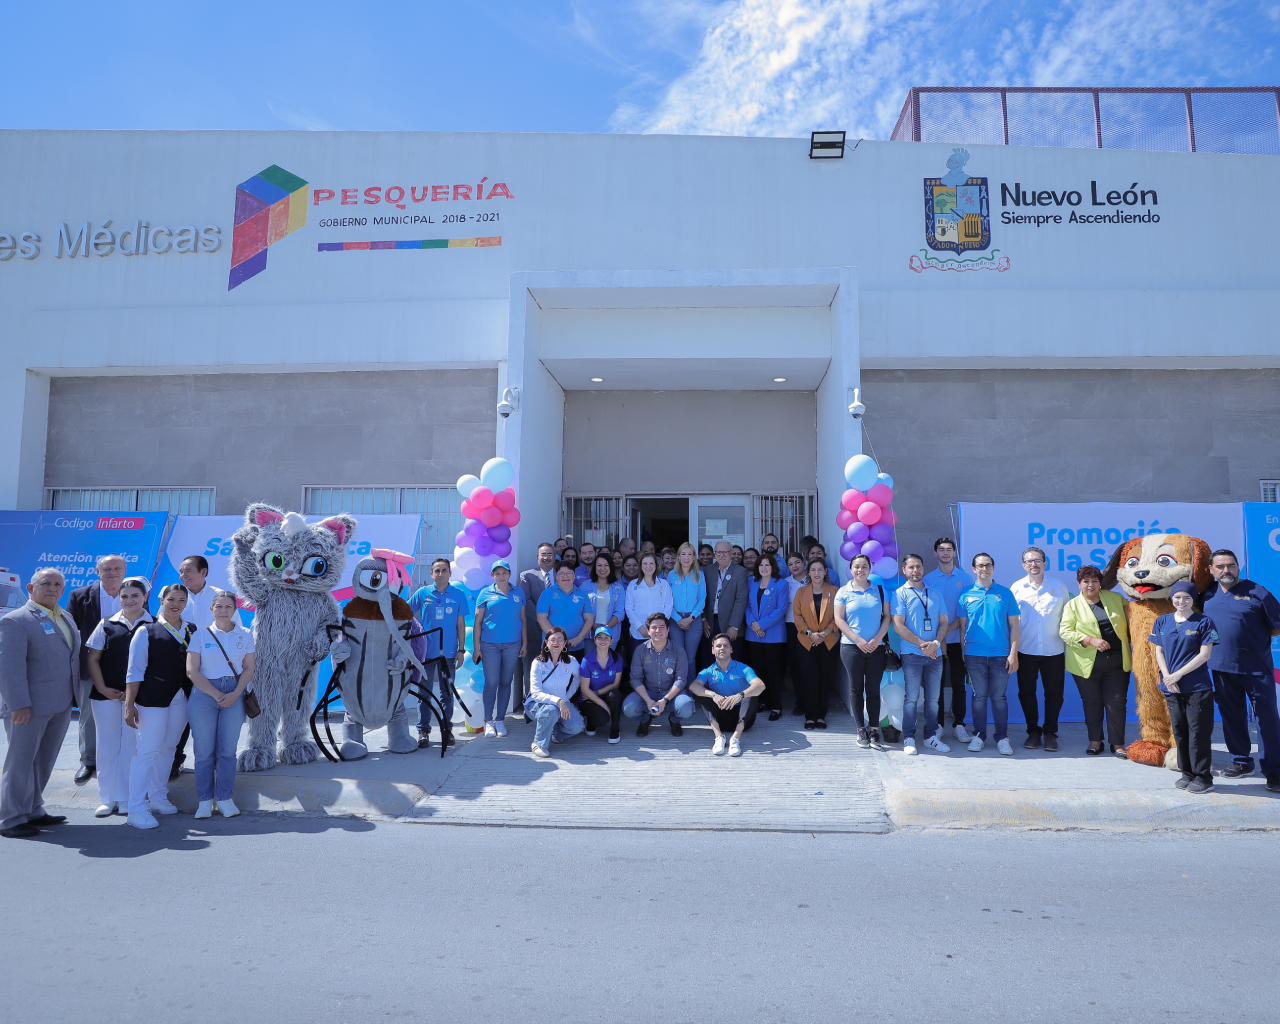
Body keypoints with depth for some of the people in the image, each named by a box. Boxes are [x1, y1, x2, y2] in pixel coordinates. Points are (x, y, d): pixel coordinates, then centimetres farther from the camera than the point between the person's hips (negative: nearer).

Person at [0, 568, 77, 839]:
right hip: (28, 706, -7)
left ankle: (33, 811, 27)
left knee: (43, 762, 16)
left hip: (61, 705, 8)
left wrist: (74, 696, 11)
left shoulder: (65, 618, 13)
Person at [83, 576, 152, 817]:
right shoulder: (107, 624, 7)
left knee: (132, 745, 3)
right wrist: (102, 688, -4)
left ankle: (126, 800, 12)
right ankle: (108, 799, 17)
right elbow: (92, 659, 6)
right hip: (106, 694, 2)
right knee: (107, 745, 7)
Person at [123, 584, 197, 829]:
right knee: (147, 750, -5)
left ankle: (158, 798, 28)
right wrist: (129, 704, -9)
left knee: (168, 749, 13)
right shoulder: (147, 631, -3)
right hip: (153, 698, -4)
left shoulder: (193, 631, 8)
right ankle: (137, 809, 2)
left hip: (182, 699, 4)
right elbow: (135, 670, -5)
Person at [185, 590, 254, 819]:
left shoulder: (245, 635, 7)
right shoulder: (200, 635, 3)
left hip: (235, 695, 1)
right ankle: (205, 800, 11)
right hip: (204, 694, -1)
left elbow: (248, 669, 6)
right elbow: (192, 671, -3)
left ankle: (224, 798, 12)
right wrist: (217, 695, -10)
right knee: (204, 750, 1)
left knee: (227, 749, 3)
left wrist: (234, 694, -10)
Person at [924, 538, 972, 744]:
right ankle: (938, 724, 12)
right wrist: (939, 637, -10)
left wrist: (948, 630, -12)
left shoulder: (965, 578, 3)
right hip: (935, 640, 0)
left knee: (958, 683, 4)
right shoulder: (928, 579, 3)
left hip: (957, 639, 0)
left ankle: (958, 724, 14)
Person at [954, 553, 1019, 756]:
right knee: (979, 696, 7)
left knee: (999, 697, 5)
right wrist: (962, 652, 4)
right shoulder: (966, 595, 4)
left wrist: (1013, 653, -3)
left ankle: (1002, 738, 14)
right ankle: (979, 735, 16)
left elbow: (1014, 625, 4)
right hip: (974, 655, 0)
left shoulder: (1005, 593, 4)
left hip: (1000, 654, 0)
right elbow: (962, 626, 8)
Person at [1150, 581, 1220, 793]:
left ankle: (1203, 777, 7)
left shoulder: (1203, 622, -2)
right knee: (1180, 732, 10)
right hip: (1171, 688, 4)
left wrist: (1178, 674, -12)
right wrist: (1167, 676, -6)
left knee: (1198, 733, -2)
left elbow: (1205, 654, -8)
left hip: (1198, 688, -4)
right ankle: (1187, 774, 21)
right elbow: (1159, 651, 9)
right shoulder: (1162, 621, 9)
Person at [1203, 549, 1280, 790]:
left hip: (1255, 666, -4)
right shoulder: (1208, 596, 7)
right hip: (1221, 666, 5)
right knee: (1231, 715, 13)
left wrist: (1254, 638, -2)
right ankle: (1241, 761, 27)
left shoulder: (1257, 592, -6)